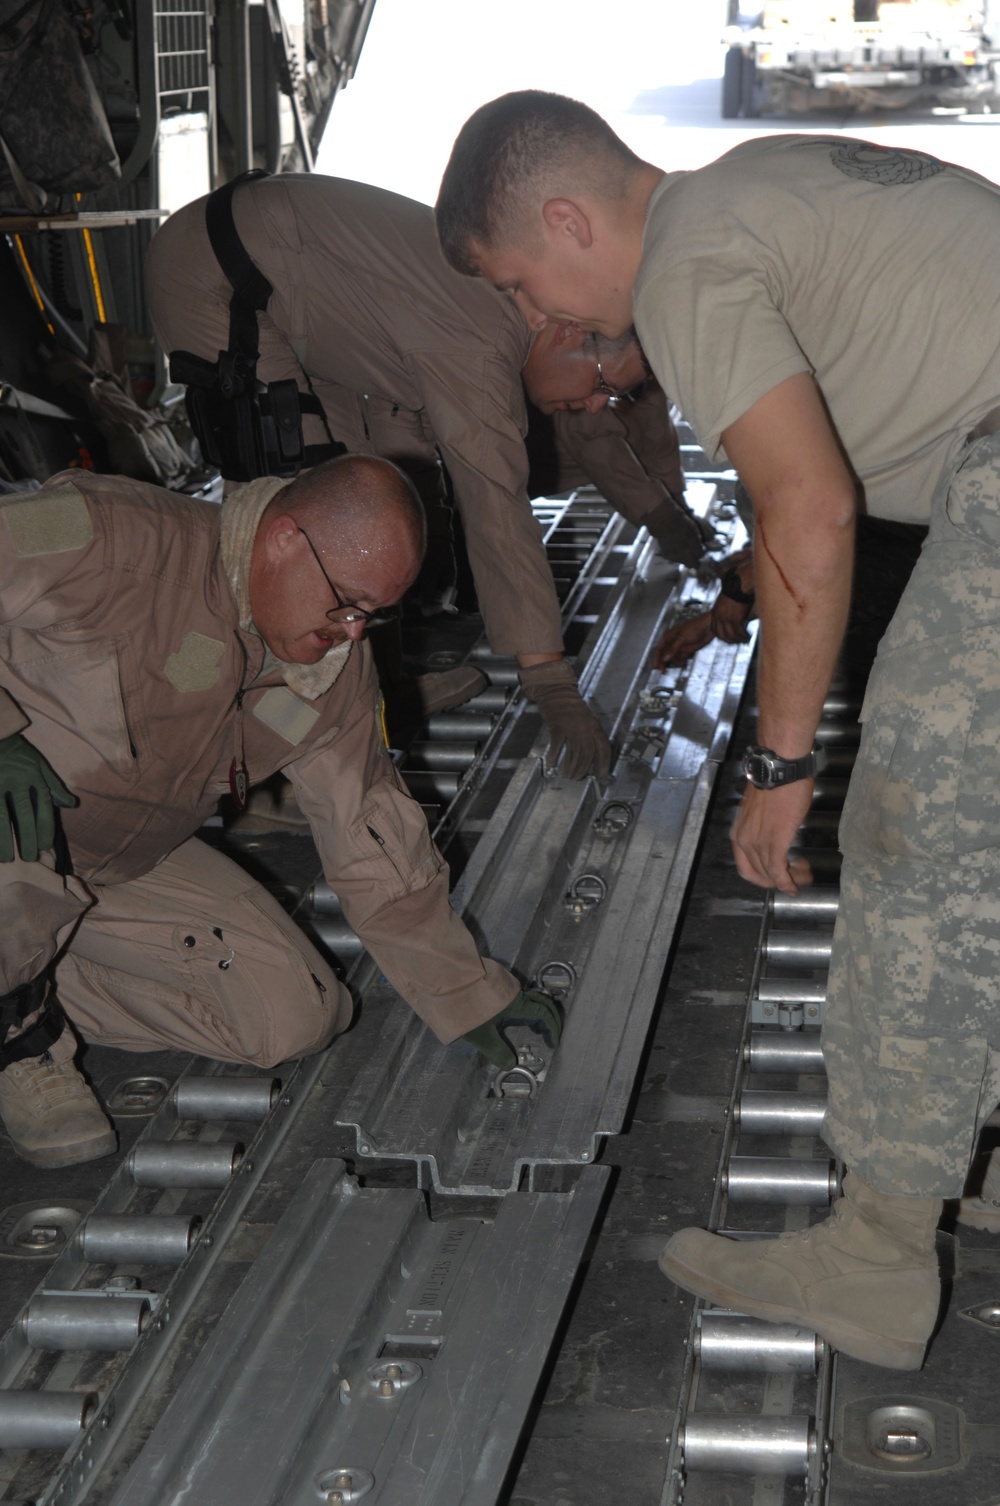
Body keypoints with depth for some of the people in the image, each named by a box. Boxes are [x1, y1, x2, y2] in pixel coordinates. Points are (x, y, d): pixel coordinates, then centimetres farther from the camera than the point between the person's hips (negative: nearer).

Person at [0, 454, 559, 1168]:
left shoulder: (338, 669, -4)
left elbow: (372, 834, 4)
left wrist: (468, 993, 4)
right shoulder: (112, 540, -27)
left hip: (128, 869, 6)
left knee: (295, 1016, -4)